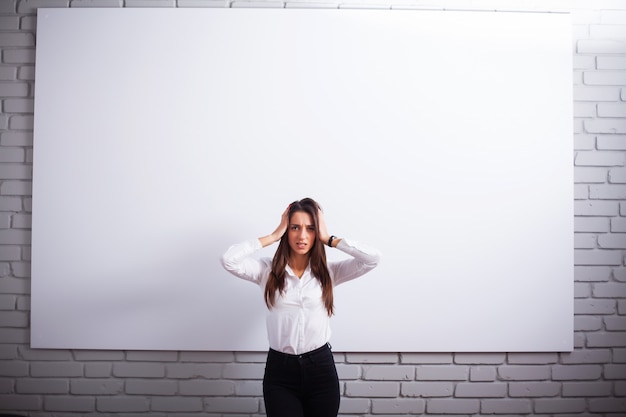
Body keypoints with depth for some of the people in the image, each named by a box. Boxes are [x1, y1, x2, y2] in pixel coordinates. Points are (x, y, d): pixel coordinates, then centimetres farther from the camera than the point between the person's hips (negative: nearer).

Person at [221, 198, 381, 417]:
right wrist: (273, 236, -10)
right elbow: (228, 260, -16)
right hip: (279, 370, -1)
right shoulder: (267, 270, -1)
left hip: (321, 367, 1)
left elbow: (373, 258, -11)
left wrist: (329, 239, -7)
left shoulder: (329, 272, 0)